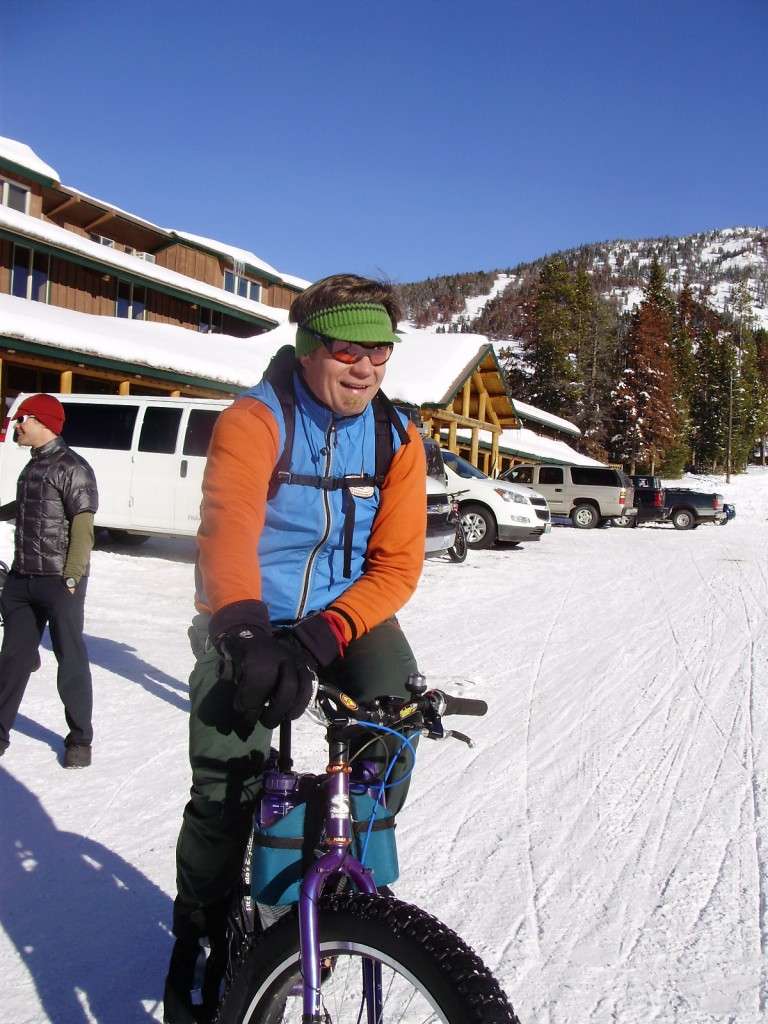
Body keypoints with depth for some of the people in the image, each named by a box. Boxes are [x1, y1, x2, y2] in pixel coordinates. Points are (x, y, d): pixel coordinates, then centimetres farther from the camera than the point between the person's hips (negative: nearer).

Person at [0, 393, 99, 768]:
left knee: (71, 661, 2)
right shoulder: (33, 466, 13)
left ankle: (80, 739, 14)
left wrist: (71, 577, -20)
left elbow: (83, 524, -17)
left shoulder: (71, 467, -12)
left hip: (59, 582, -8)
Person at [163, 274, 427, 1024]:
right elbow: (227, 526, -30)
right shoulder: (255, 420, -14)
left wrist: (317, 637, -26)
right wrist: (245, 633, -48)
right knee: (222, 792, -10)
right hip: (250, 622, -2)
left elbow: (396, 565, -10)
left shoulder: (397, 439, -3)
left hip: (346, 616, 3)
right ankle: (200, 935, 21)